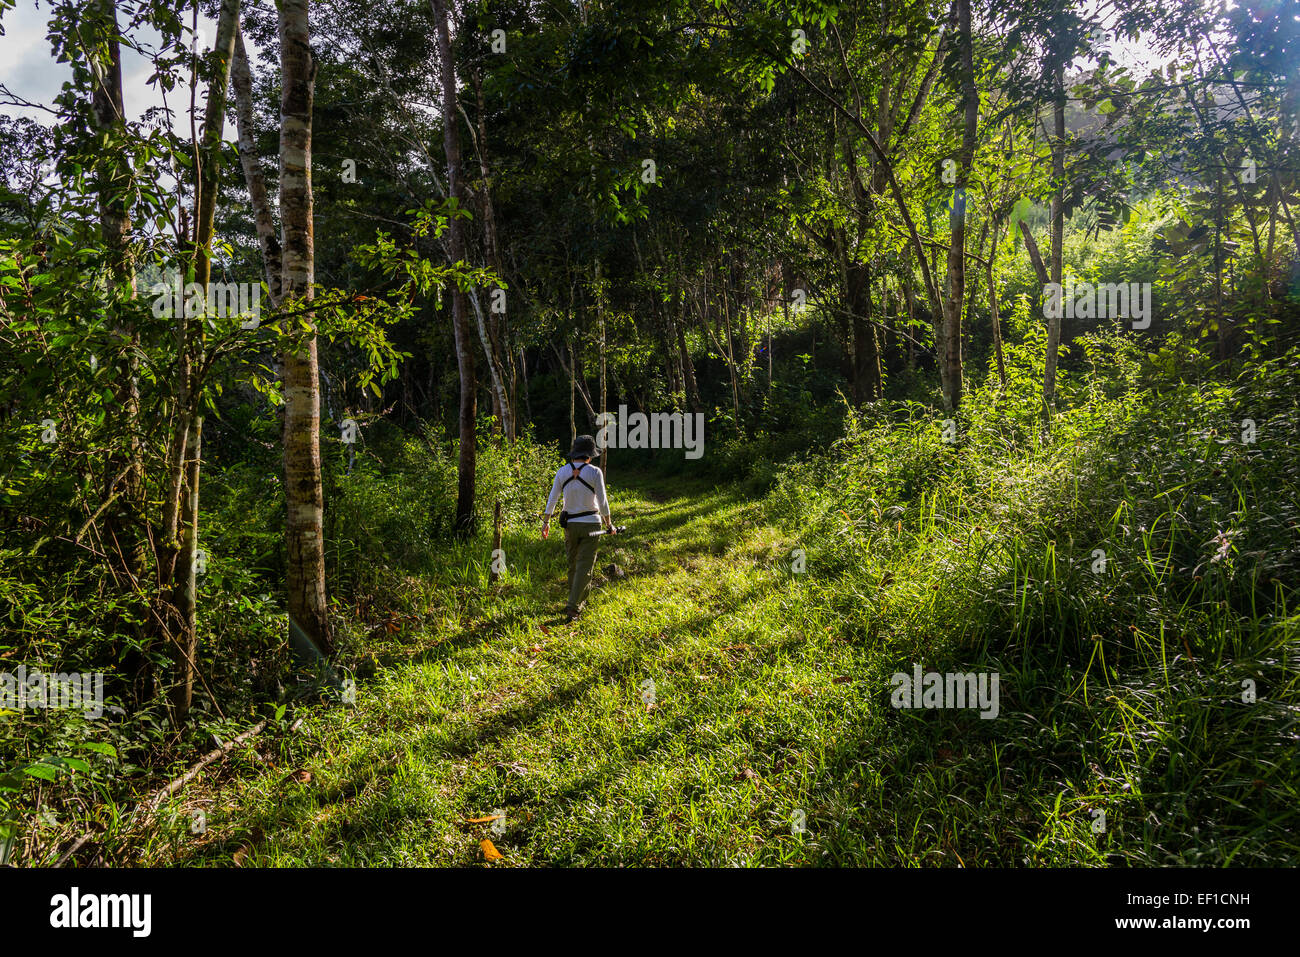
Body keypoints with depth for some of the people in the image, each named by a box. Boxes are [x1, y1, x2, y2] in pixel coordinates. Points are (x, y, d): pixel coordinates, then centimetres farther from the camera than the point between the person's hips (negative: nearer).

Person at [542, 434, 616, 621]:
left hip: (570, 525, 4)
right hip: (591, 524, -4)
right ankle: (572, 607, -8)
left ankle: (579, 599, 35)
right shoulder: (595, 472, -11)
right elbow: (602, 502, -9)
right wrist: (609, 524, 4)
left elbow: (552, 499, 2)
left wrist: (546, 522, 12)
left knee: (573, 564, 19)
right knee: (585, 566, -1)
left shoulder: (562, 471, -1)